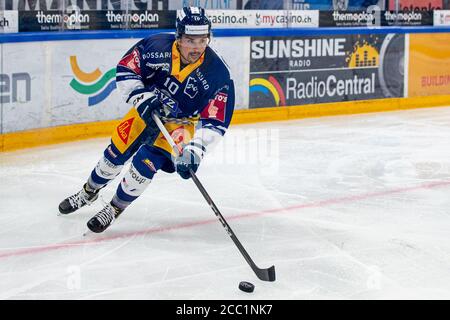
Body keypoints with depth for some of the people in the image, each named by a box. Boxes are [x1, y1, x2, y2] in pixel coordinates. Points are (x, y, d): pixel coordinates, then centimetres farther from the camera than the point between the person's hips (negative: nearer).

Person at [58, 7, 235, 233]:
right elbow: (125, 70, -14)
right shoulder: (157, 46, -26)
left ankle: (114, 210, 6)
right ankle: (88, 192, 40)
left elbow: (215, 122, -27)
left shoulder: (217, 74, -29)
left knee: (145, 163, -18)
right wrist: (142, 98, -28)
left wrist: (195, 150, -40)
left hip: (180, 123, -2)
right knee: (115, 154, 11)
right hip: (146, 111, 3)